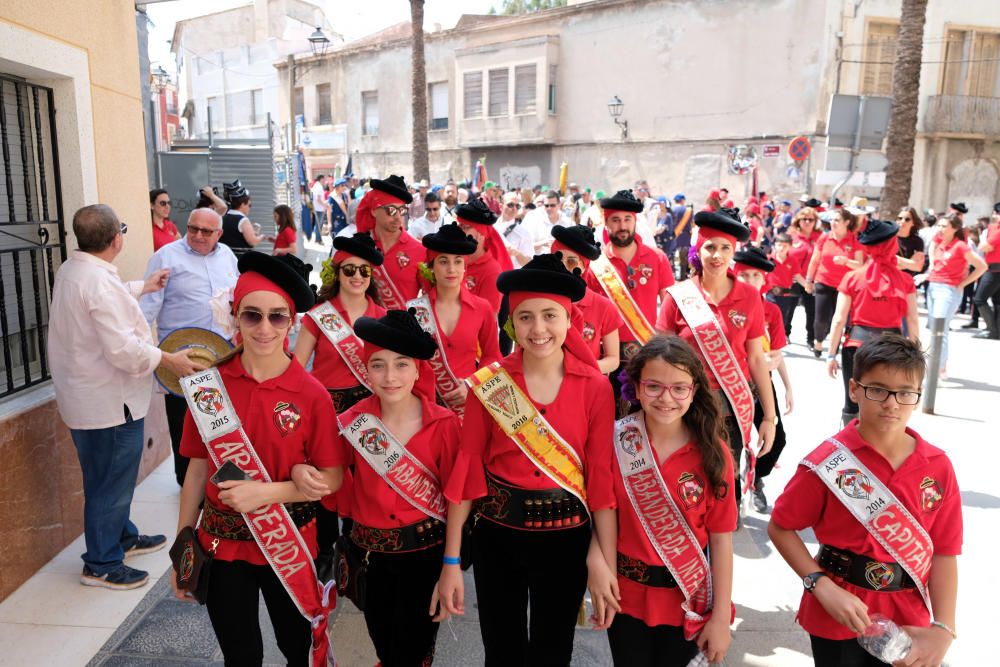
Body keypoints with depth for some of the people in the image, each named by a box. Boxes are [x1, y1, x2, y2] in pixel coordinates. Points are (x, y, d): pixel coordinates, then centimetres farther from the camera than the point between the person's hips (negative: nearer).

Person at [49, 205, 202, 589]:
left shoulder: (72, 269, 5)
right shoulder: (100, 281, -27)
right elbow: (123, 349, -30)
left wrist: (142, 287, 33)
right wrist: (169, 360, -17)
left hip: (86, 395, 10)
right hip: (109, 402, -10)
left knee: (113, 477, 24)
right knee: (111, 483, 5)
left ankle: (123, 537, 41)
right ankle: (101, 565, 19)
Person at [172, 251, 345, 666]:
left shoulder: (312, 395, -14)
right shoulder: (210, 384, -8)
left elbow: (331, 479, -9)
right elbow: (198, 468, 1)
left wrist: (266, 492, -22)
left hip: (288, 544, -1)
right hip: (221, 543, 2)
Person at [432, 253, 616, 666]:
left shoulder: (595, 387, -8)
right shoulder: (488, 382, -9)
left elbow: (602, 476, -6)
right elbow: (467, 468, -7)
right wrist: (451, 562, -6)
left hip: (566, 538, 0)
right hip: (497, 536, 0)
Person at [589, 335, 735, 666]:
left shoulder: (712, 452, -12)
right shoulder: (616, 441, -12)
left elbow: (721, 537, -8)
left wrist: (721, 617, -6)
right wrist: (597, 563, -21)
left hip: (689, 598, 0)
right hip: (627, 593, 0)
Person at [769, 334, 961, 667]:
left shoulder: (938, 466, -5)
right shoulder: (829, 462, -15)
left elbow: (944, 551, -3)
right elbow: (780, 528, -9)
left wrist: (943, 628, -11)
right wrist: (822, 586, -19)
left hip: (908, 620, 3)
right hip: (838, 615, -3)